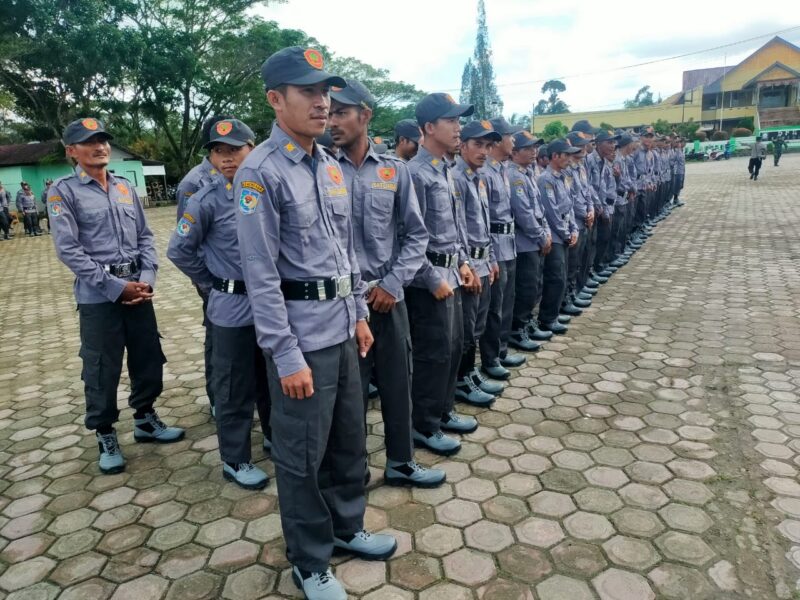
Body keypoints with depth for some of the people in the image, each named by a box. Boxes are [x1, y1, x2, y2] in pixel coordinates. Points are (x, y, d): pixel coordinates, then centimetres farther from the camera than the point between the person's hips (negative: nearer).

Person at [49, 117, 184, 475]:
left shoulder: (125, 187, 11)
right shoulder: (63, 191, -4)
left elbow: (145, 236, 10)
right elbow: (68, 250, -11)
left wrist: (147, 278, -6)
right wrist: (116, 286, -15)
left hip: (139, 289, 5)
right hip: (98, 296, -5)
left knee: (149, 360, 12)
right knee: (102, 371, 4)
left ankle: (145, 420, 31)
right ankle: (105, 436, 22)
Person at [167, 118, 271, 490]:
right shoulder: (207, 200, -11)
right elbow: (179, 250, -2)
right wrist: (213, 284, 2)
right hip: (232, 307, -4)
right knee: (235, 387, 8)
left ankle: (275, 434, 42)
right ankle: (235, 460, 24)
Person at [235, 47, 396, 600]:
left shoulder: (330, 167, 10)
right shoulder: (261, 171, -14)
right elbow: (261, 273, -17)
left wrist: (360, 313, 15)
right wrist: (286, 355, -18)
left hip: (341, 327, 8)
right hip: (301, 335, -7)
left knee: (350, 439, 20)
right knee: (302, 454, 8)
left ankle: (347, 527, 42)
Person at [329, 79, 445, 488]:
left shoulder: (395, 170, 2)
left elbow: (416, 234, 3)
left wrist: (393, 284, -6)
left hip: (388, 296, 3)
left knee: (397, 383, 14)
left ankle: (401, 463, 33)